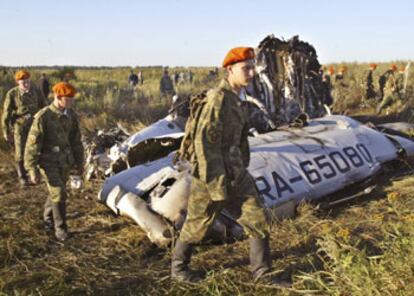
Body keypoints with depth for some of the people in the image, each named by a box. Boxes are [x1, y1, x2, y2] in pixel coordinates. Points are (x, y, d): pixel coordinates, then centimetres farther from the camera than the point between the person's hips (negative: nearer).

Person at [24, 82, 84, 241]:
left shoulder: (71, 115, -2)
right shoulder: (43, 116, -19)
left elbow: (76, 140, 10)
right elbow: (33, 144, -16)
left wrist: (79, 162, 15)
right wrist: (32, 170, -18)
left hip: (65, 162, 5)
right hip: (48, 162, -5)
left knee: (56, 192, 18)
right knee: (59, 194, -11)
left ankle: (48, 217, 44)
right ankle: (60, 227, 7)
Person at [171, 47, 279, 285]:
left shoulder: (237, 98, 9)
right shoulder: (219, 98, -20)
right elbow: (205, 141, -24)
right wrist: (216, 184, -23)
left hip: (235, 173, 8)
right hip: (212, 175, -8)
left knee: (258, 220, 5)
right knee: (198, 225, 10)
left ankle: (262, 273, 18)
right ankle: (178, 267, 33)